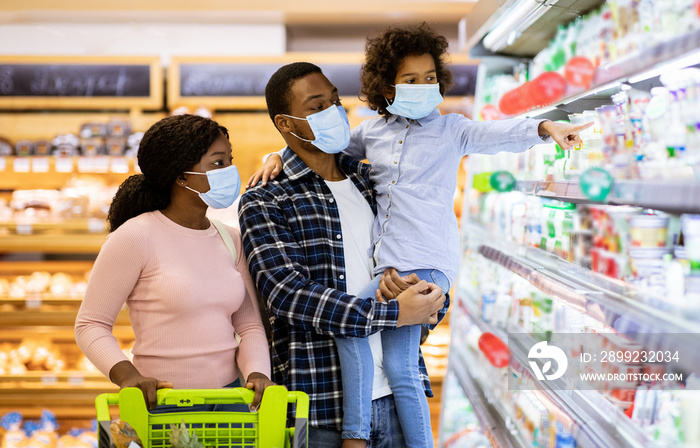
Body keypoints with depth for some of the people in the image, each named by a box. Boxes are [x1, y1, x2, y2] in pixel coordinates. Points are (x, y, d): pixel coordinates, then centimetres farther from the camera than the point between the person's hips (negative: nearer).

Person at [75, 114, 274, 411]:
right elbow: (90, 324, -6)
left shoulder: (231, 240, 10)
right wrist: (126, 374, -23)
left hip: (231, 398, 5)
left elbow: (249, 324, 10)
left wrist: (257, 372, -10)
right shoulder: (135, 237, -8)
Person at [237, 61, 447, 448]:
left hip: (396, 396, 5)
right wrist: (394, 313, -18)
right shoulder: (264, 203, -1)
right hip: (322, 404, -4)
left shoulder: (374, 182, 14)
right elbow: (287, 294, -15)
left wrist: (428, 305, -8)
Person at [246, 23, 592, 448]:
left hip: (428, 262, -5)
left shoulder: (451, 129, 4)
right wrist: (278, 157, 10)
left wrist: (544, 127, -32)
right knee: (399, 369, 4)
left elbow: (497, 133, -14)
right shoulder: (371, 132, 14)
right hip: (388, 264, 5)